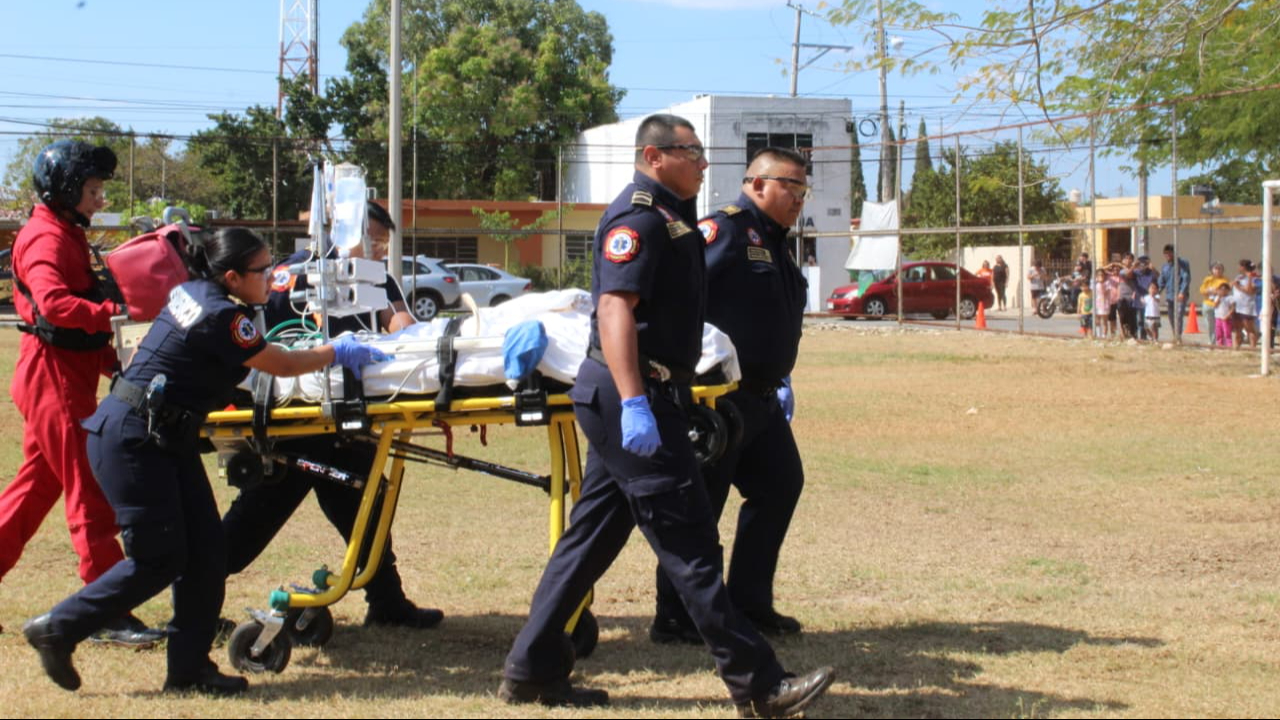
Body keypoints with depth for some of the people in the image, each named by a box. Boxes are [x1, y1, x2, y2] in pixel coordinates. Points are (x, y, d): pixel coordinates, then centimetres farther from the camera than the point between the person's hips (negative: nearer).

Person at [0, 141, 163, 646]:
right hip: (55, 375, -10)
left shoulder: (66, 235, 19)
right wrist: (114, 312, -36)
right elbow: (53, 303, -30)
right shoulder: (46, 238, -14)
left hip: (68, 373, 10)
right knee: (89, 494, -8)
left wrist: (109, 359, 13)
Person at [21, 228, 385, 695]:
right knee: (159, 559, -5)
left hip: (166, 439, 10)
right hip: (131, 440, -10)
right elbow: (282, 365, -7)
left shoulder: (191, 292, 8)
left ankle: (189, 666, 10)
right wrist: (338, 351, 7)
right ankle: (57, 629, 6)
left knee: (205, 551, 5)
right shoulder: (221, 316, -18)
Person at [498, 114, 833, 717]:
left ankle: (532, 671, 17)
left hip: (640, 399, 11)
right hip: (632, 397, -11)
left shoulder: (669, 216, 19)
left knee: (592, 536, 12)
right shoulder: (638, 215, -13)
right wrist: (633, 404, -31)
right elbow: (615, 309, -24)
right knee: (690, 544, -7)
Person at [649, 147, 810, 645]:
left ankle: (749, 605, 23)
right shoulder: (724, 230, -13)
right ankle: (675, 620, 5)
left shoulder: (774, 245, 18)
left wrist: (781, 381, 24)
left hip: (759, 399, 10)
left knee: (779, 486, 14)